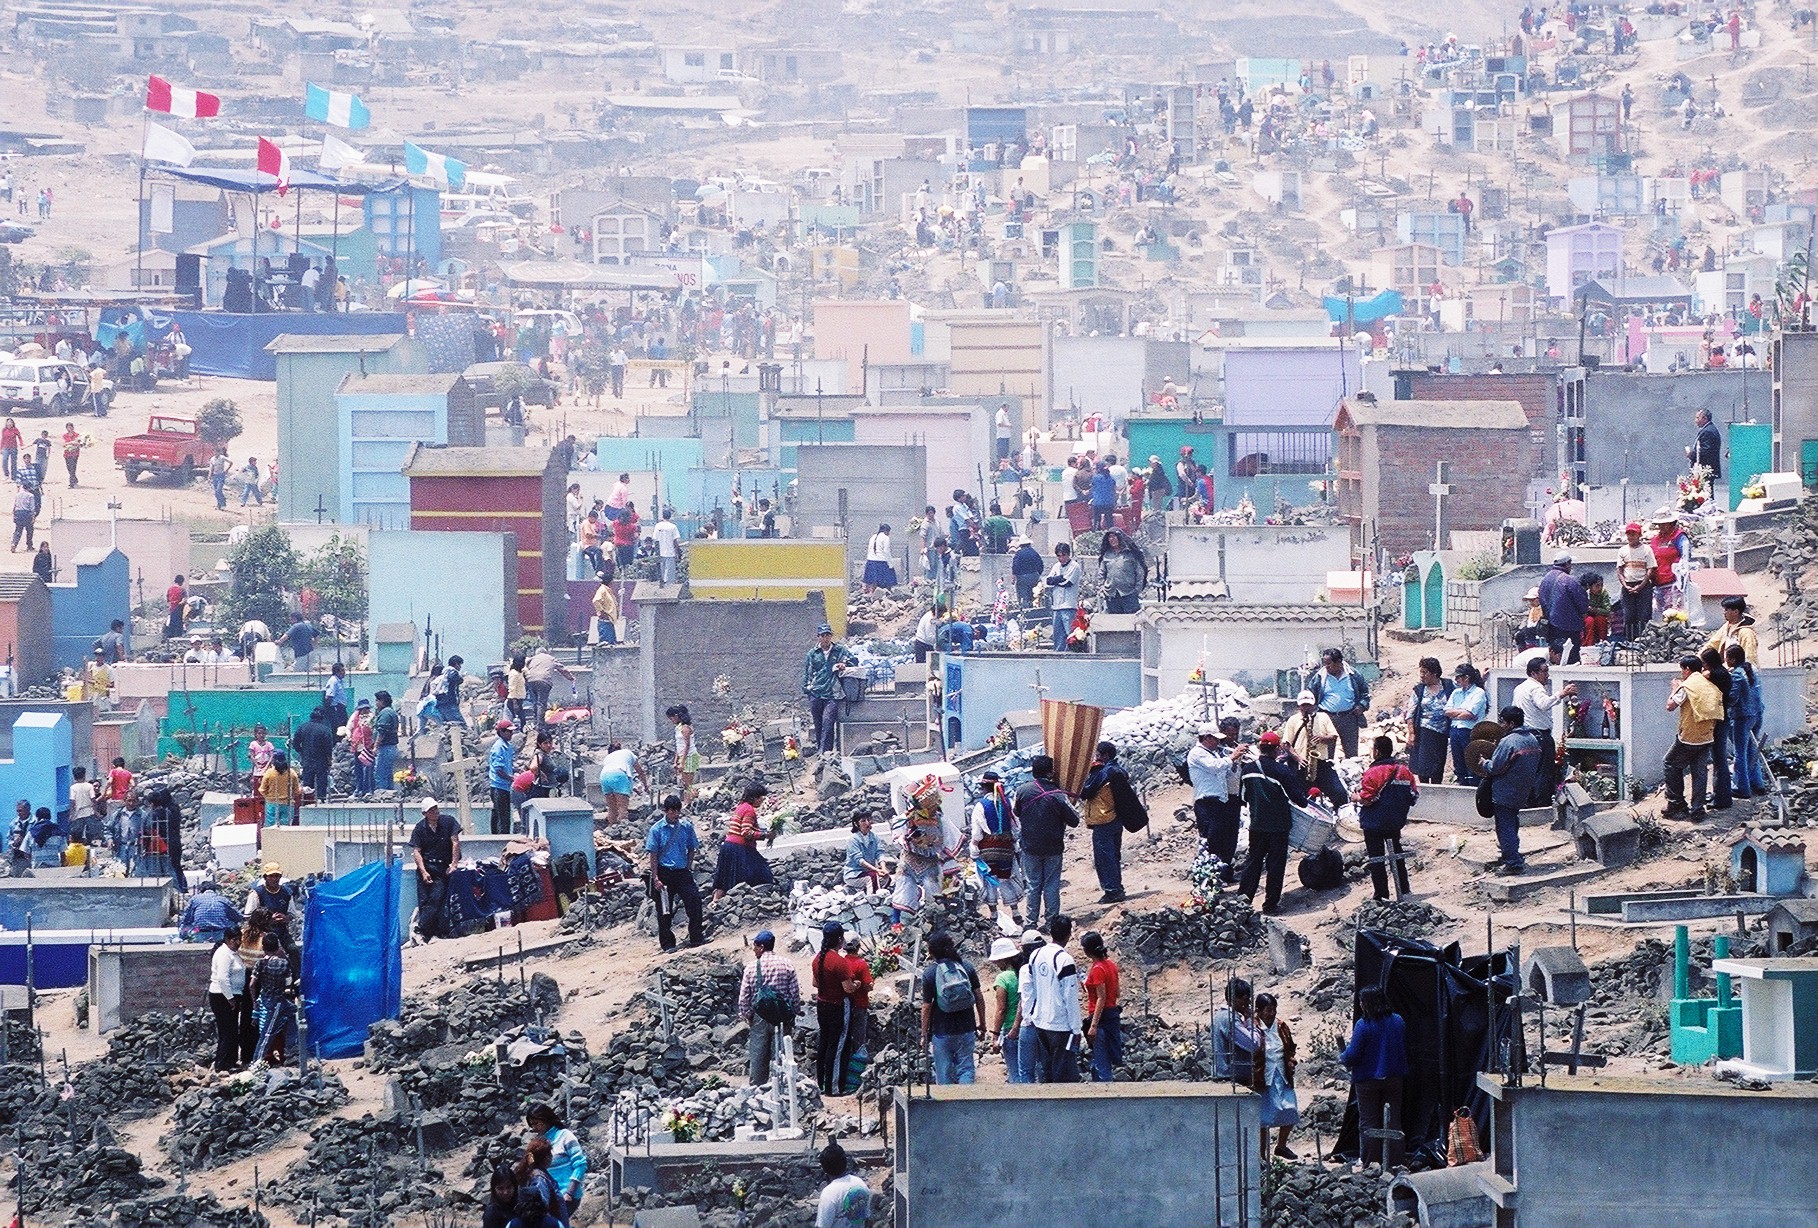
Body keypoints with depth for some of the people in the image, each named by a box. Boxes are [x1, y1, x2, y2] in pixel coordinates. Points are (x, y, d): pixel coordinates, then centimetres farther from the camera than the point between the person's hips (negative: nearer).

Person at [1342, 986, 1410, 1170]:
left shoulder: (1363, 1025, -19)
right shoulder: (1398, 1022, -2)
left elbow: (1353, 1054, -17)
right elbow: (1405, 1049, 9)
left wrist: (1342, 1058, 4)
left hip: (1368, 1080, -4)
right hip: (1393, 1078, 4)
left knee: (1368, 1121, 5)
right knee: (1393, 1120, 10)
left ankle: (1371, 1161, 4)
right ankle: (1395, 1161, 10)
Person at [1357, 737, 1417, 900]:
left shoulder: (1372, 773, -19)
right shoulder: (1404, 772, 0)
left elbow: (1366, 800, -23)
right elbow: (1414, 796, 3)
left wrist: (1355, 797, -2)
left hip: (1374, 824, -6)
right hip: (1396, 822, 6)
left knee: (1376, 859, 2)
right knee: (1397, 854, 20)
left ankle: (1381, 895, 2)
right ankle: (1404, 890, 28)